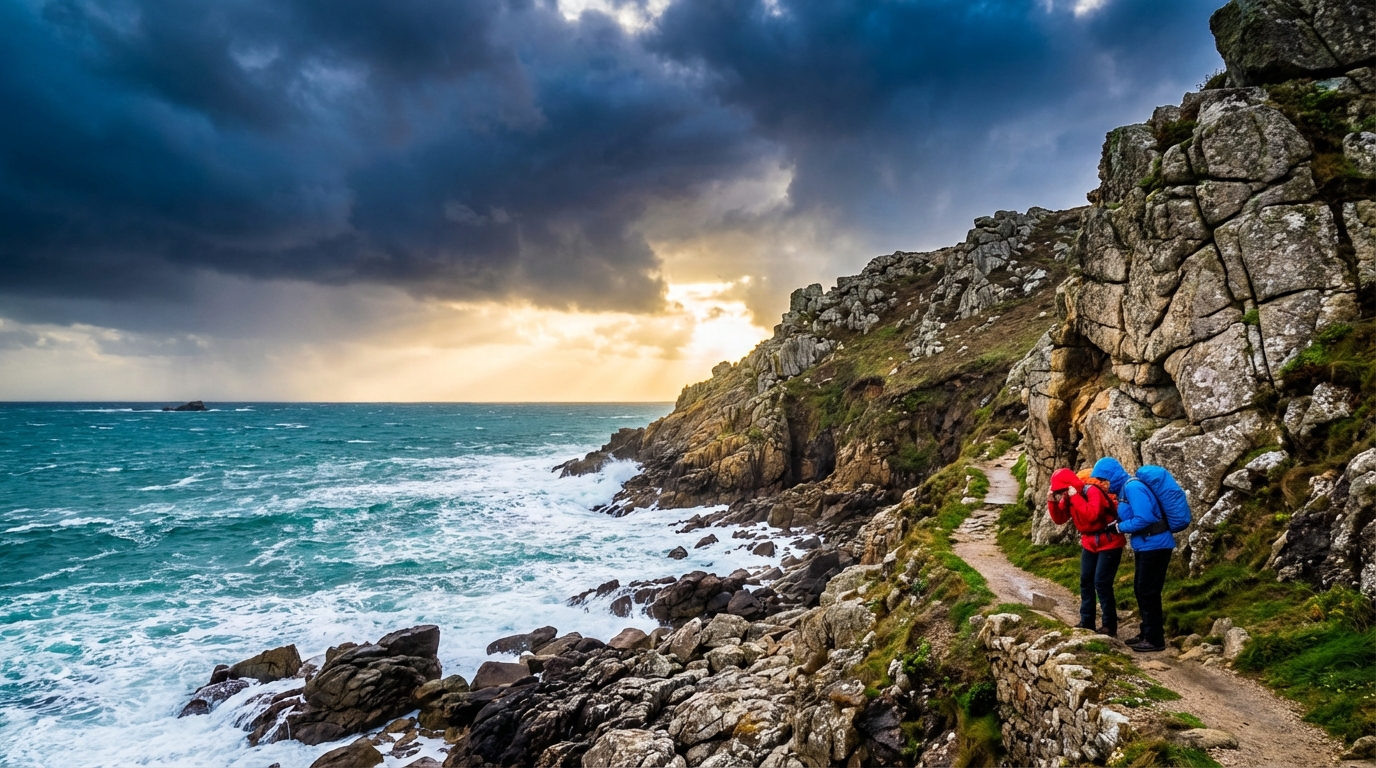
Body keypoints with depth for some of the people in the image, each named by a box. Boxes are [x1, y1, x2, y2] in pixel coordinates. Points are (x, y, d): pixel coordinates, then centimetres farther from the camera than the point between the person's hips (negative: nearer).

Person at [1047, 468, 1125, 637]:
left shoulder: (1092, 491, -24)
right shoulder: (1068, 497, 0)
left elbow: (1092, 515, -38)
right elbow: (1059, 519, 1)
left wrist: (1075, 497, -36)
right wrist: (1052, 501, -12)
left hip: (1109, 541, -8)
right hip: (1089, 542, 9)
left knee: (1101, 582, -10)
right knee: (1085, 581, 9)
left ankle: (1110, 625, 1)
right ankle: (1086, 622, 18)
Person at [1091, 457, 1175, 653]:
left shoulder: (1132, 487, -20)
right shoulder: (1124, 488, 11)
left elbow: (1144, 518, -26)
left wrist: (1120, 527, -14)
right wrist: (1117, 525, 1)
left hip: (1155, 546, -10)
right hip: (1145, 546, 10)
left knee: (1148, 592, -3)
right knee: (1141, 590, 15)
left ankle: (1155, 639, 6)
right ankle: (1147, 633, 25)